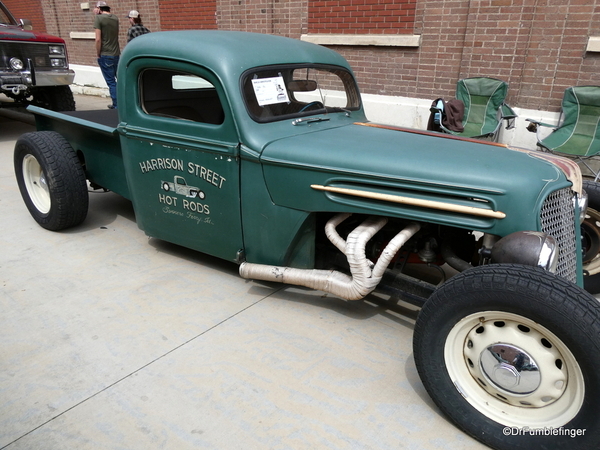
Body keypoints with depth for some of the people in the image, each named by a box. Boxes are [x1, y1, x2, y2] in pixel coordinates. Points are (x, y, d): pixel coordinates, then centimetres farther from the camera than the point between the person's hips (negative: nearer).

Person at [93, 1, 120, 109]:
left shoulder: (98, 18, -10)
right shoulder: (115, 18, 7)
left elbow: (98, 39, -15)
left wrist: (98, 54, -5)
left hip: (105, 56, -5)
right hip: (117, 54, 5)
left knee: (111, 82, 0)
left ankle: (117, 105, 1)